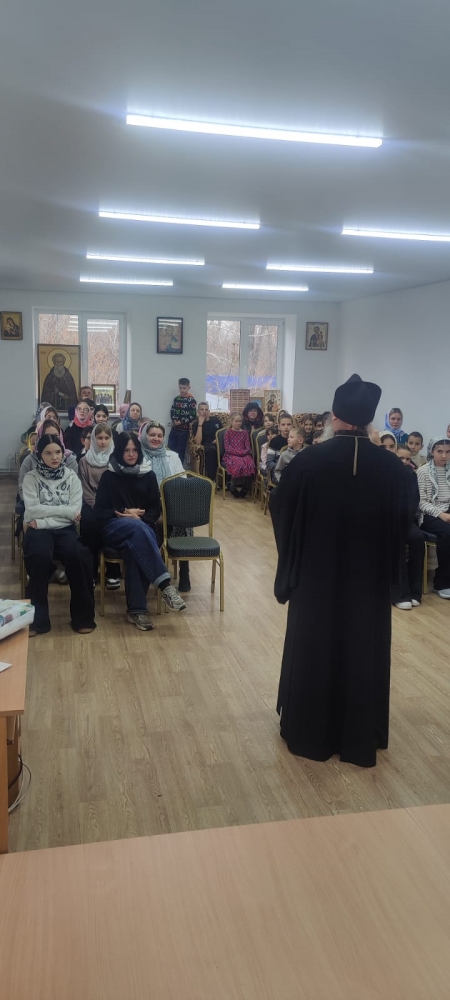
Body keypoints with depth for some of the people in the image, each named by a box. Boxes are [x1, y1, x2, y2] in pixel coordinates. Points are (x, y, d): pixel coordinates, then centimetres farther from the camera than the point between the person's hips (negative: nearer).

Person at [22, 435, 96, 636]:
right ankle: (36, 618, -23)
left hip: (65, 529, 1)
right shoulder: (31, 478, 6)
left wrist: (43, 520, -11)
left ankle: (83, 616, -18)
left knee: (77, 555, -33)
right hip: (38, 529, -1)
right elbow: (32, 510, -8)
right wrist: (65, 510, -10)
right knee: (40, 556, -36)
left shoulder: (72, 478, 10)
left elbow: (75, 514, -2)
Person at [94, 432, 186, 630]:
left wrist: (140, 517, -10)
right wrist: (125, 514, -11)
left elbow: (155, 509, 10)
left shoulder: (148, 475, 11)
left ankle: (136, 608, -34)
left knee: (134, 547, -36)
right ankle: (164, 584, -47)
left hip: (141, 527, 2)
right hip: (114, 528, -2)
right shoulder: (109, 476, 6)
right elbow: (100, 511, 2)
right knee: (137, 528, -38)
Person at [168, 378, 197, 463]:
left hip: (184, 429, -5)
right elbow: (172, 411, 11)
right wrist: (174, 420, -8)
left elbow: (193, 415, -12)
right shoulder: (176, 399, 8)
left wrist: (182, 422, -16)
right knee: (170, 449, 6)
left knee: (180, 451, 3)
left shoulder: (191, 400, -8)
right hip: (174, 428, 5)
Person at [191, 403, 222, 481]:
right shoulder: (195, 424, 5)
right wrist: (200, 424, -11)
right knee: (211, 449, -41)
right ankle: (211, 479, -38)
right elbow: (198, 442, -11)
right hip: (206, 447, -3)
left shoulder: (215, 420, 16)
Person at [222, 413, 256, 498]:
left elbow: (248, 447, 10)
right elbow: (227, 448, -2)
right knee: (239, 465, -37)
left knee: (250, 464, -31)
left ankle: (244, 489, -16)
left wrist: (243, 452, -12)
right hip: (231, 455, -3)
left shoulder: (245, 432, 18)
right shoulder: (227, 433, 8)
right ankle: (234, 488, -17)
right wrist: (238, 452, -15)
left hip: (244, 455, 3)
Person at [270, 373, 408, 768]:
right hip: (369, 577, 1)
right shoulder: (391, 466, -11)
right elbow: (401, 526, 0)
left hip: (316, 574, -1)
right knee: (363, 649, 15)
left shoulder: (309, 461, -15)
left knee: (313, 646, 15)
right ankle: (360, 736, 28)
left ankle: (308, 730, 30)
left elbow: (280, 509, -1)